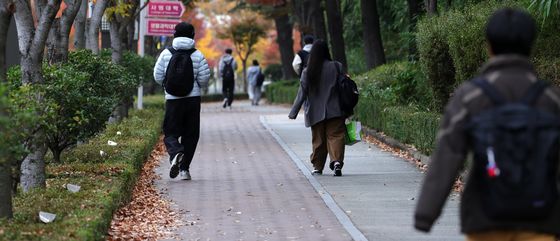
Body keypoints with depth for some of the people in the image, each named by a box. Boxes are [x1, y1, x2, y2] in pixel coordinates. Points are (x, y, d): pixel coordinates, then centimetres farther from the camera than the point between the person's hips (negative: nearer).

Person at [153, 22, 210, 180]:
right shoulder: (198, 55, -4)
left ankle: (175, 153, -26)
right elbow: (204, 79, -4)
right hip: (193, 99, 0)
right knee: (190, 134, 10)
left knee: (171, 133, 5)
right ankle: (184, 168, 7)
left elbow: (158, 77, 1)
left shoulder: (166, 54, -2)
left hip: (172, 100, 0)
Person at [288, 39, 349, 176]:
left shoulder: (307, 72, -2)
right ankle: (337, 161, -24)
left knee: (318, 140, 11)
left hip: (315, 113, 1)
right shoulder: (336, 67, -4)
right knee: (336, 136, -3)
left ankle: (318, 168, 16)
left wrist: (293, 112, 6)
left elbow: (302, 94, -2)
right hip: (334, 111, -1)